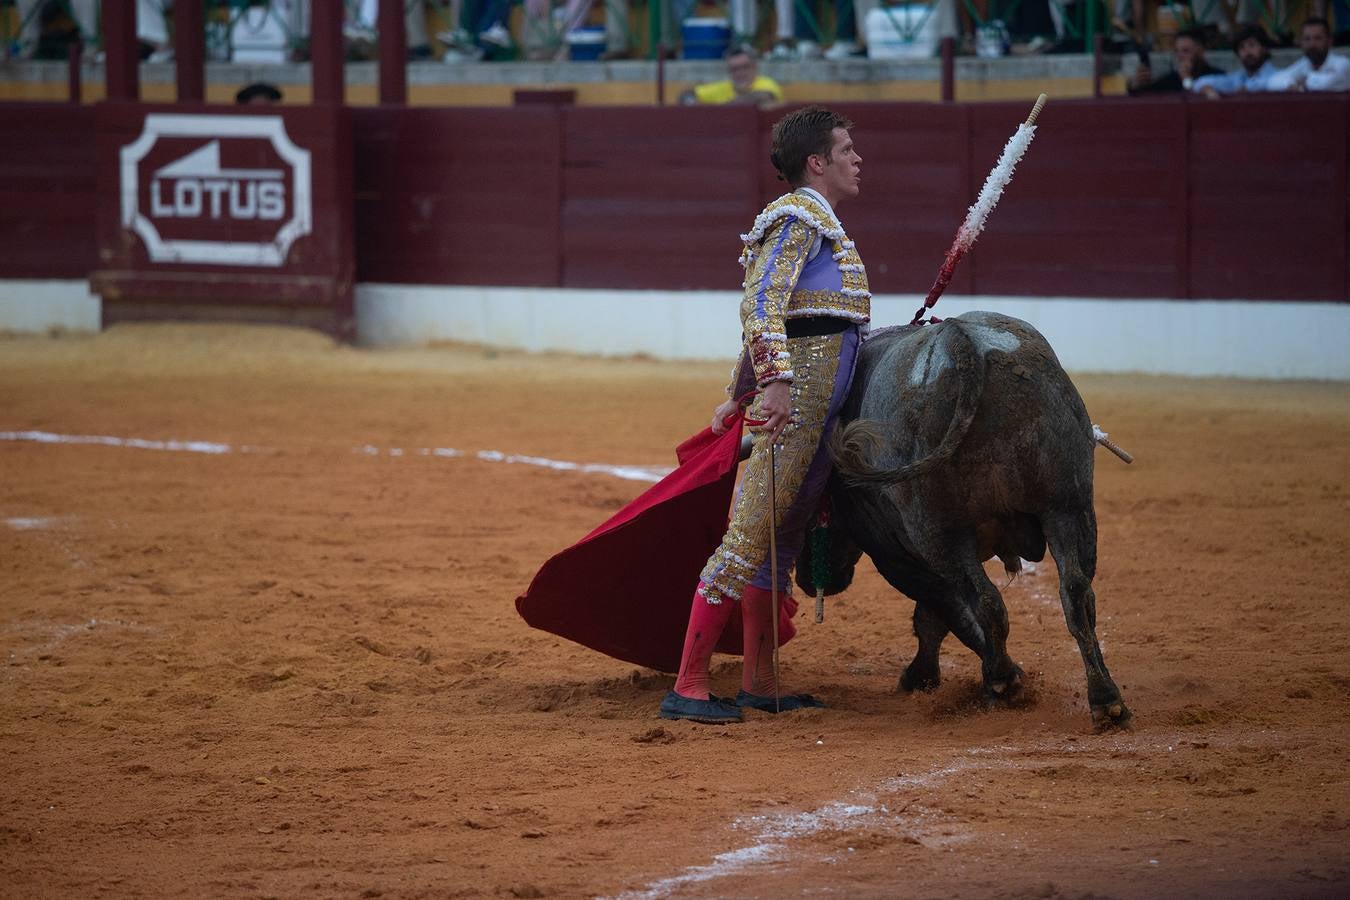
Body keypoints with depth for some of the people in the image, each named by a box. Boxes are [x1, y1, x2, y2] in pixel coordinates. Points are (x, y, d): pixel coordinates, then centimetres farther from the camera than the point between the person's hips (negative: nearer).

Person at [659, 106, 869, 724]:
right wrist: (774, 380, -32)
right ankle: (688, 686, -12)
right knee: (752, 533, -11)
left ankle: (759, 683, 20)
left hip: (820, 403, 10)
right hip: (800, 388, -10)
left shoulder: (817, 222, 22)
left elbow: (769, 313, 26)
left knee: (784, 536, 13)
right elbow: (760, 304, -21)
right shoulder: (800, 218, -8)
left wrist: (738, 395, 28)